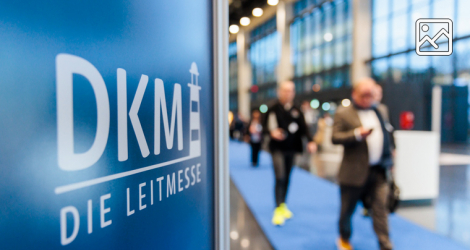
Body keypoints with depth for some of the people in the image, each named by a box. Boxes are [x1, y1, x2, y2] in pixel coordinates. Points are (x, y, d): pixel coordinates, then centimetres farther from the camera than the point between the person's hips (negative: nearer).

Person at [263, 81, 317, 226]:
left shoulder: (296, 111, 6)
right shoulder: (273, 109, -4)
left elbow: (303, 128, 0)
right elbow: (266, 127, -1)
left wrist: (310, 141, -15)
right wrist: (272, 132, -22)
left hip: (291, 149, 4)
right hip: (278, 148, -4)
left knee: (286, 178, 14)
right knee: (280, 177, -14)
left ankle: (283, 205, 29)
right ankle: (278, 209, -6)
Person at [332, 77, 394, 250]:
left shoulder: (380, 113, 14)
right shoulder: (343, 114, -4)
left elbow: (387, 138, 21)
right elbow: (335, 138, -13)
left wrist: (389, 161, 13)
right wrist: (357, 134, -24)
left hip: (378, 172, 4)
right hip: (354, 172, -3)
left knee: (380, 209, 0)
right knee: (347, 209, 12)